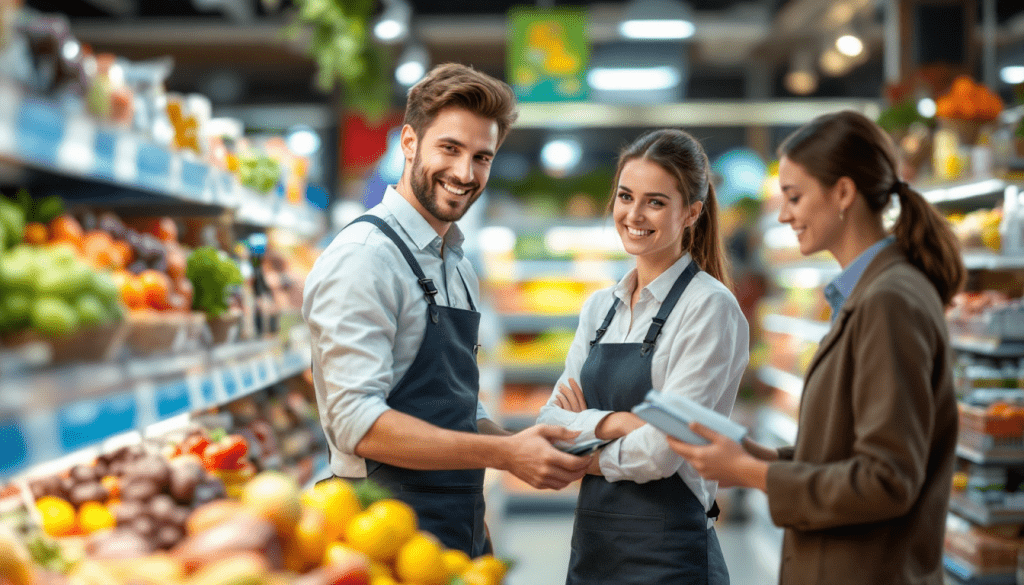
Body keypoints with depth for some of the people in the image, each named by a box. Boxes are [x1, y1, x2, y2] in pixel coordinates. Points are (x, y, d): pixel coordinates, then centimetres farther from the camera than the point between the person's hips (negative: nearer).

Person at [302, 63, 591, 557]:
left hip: (465, 534, 8)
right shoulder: (363, 257, -15)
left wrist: (534, 451, 2)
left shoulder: (459, 268, 13)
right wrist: (504, 453, -23)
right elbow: (357, 422, -23)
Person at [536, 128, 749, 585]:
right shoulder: (599, 307, 10)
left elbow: (663, 449, -17)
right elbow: (550, 422, 3)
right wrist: (611, 423, -15)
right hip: (590, 539, 6)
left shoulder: (709, 306, -11)